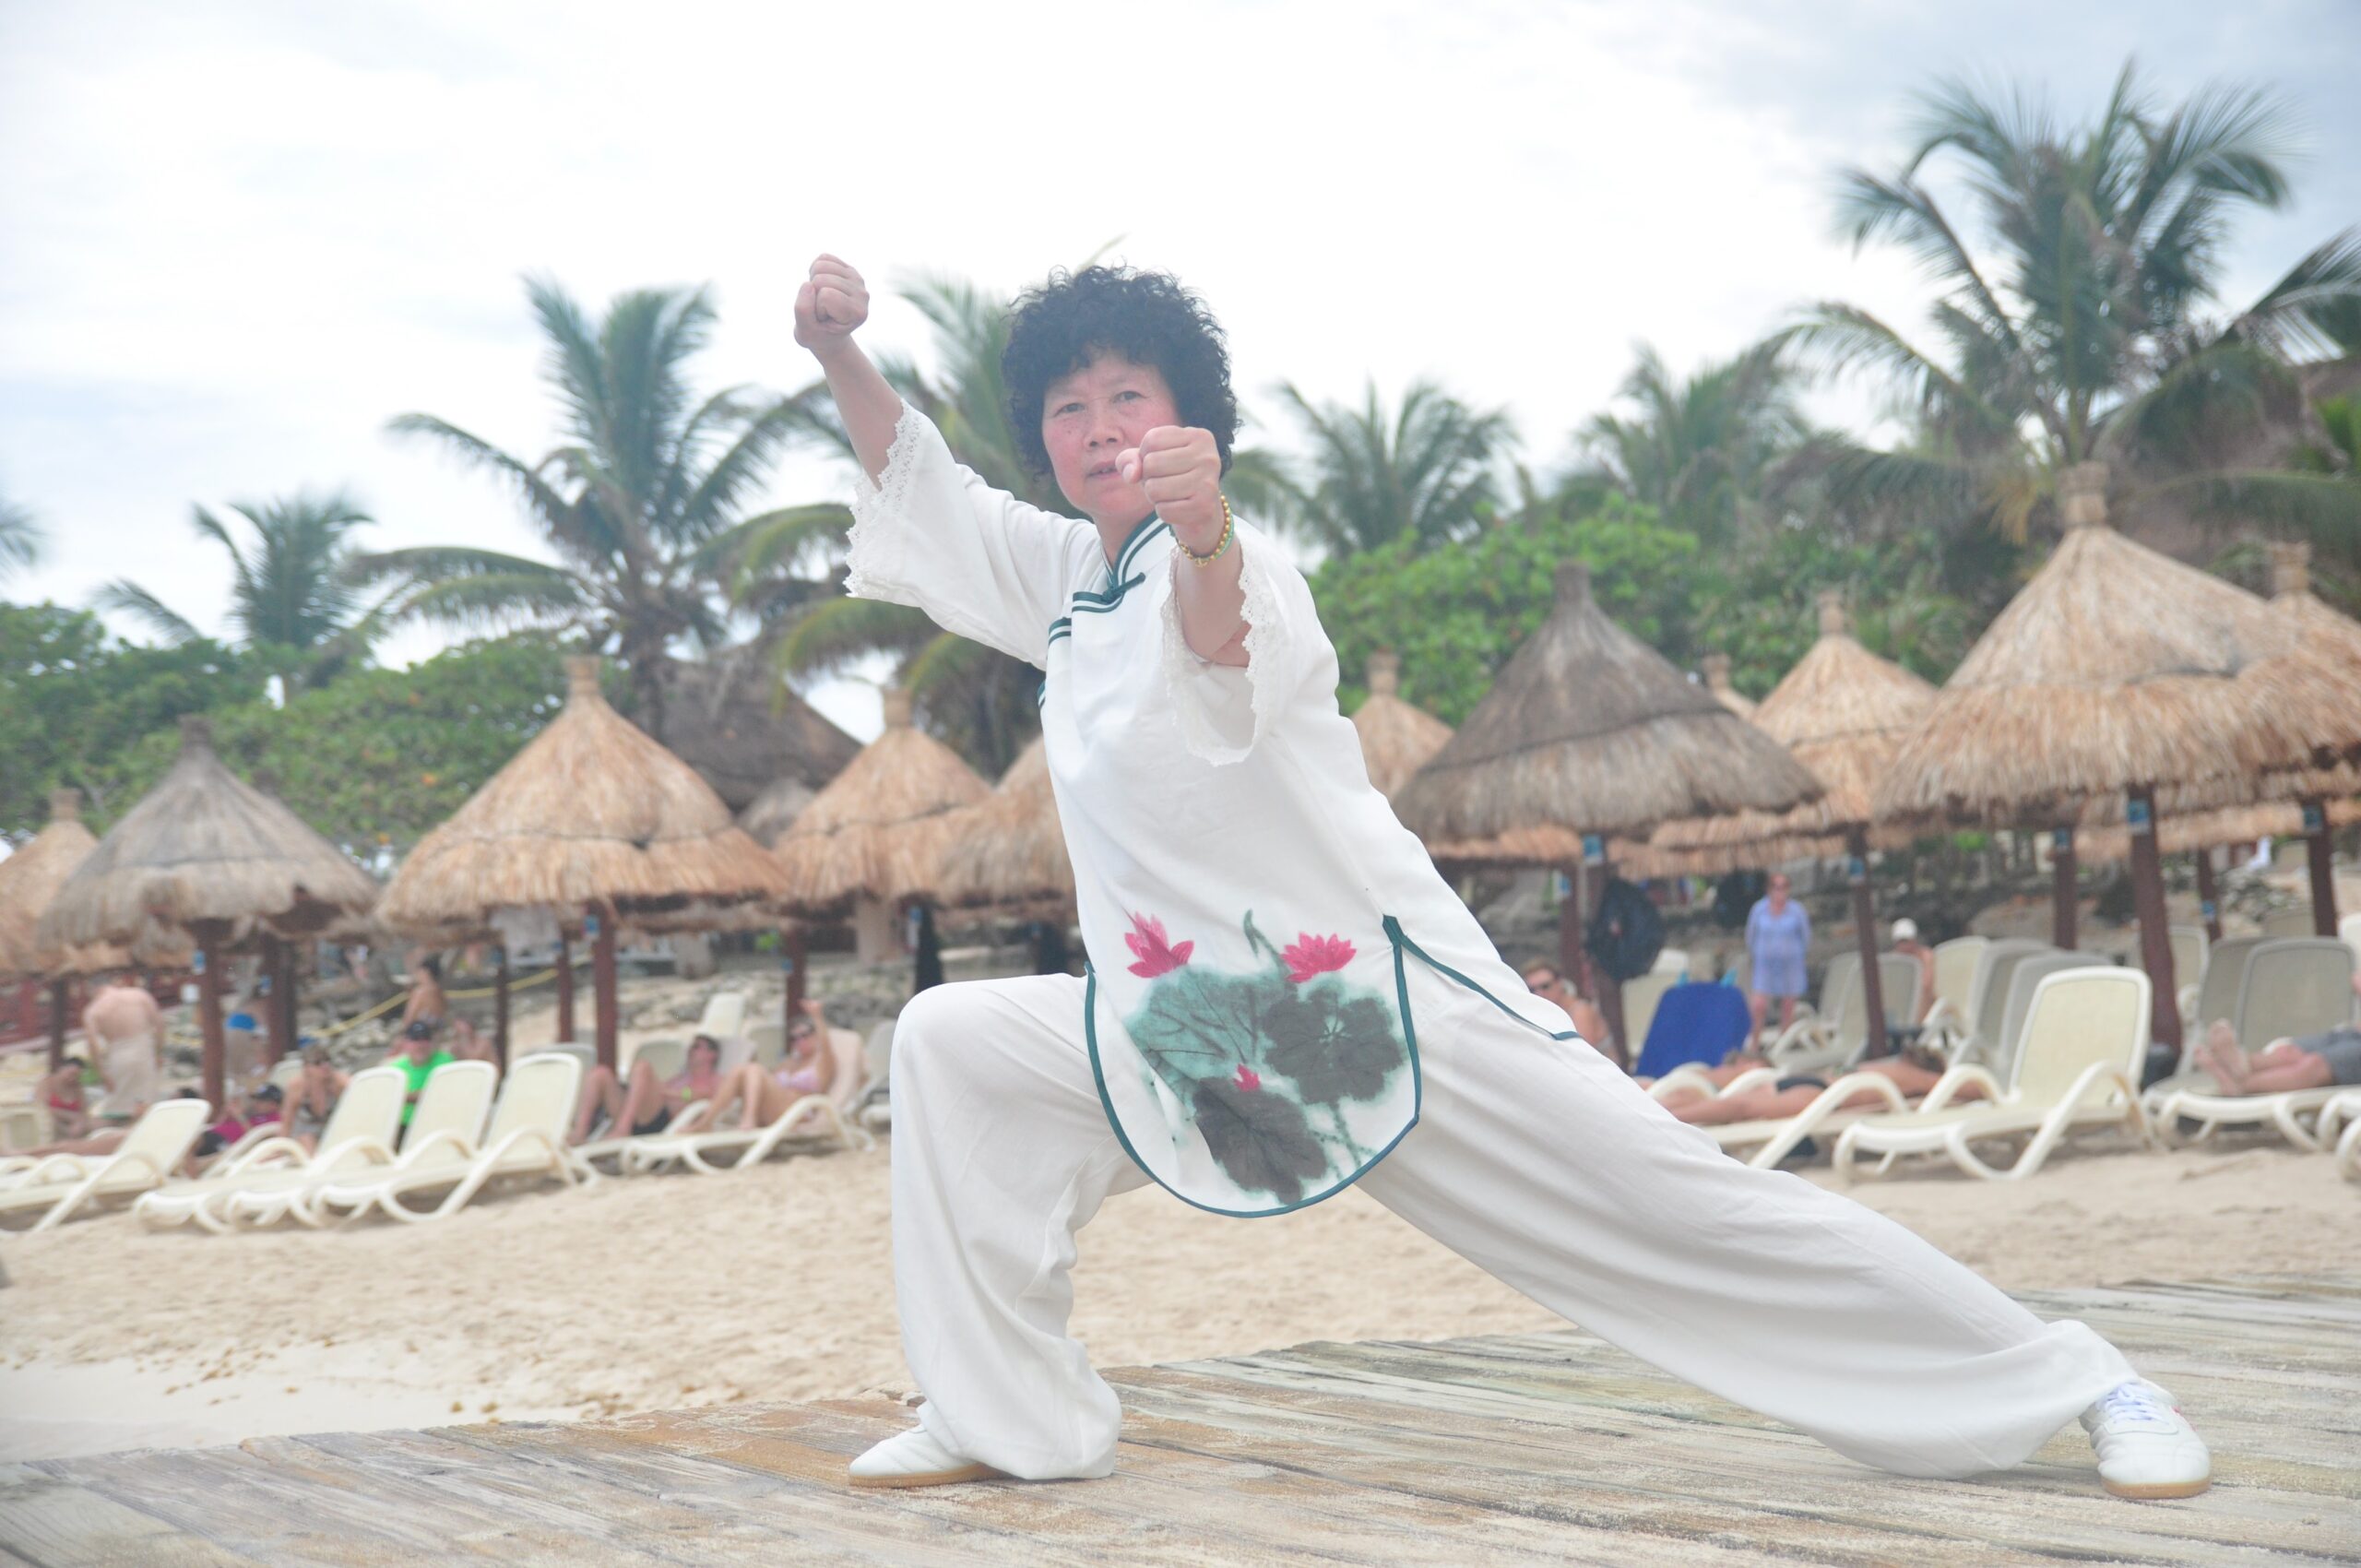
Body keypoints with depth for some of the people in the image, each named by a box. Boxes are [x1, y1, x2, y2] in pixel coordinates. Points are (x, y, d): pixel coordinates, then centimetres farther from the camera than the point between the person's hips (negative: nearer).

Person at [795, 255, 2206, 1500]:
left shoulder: (1236, 562, -12)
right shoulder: (1068, 577, 11)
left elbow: (1226, 640, -37)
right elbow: (921, 488, 20)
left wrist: (1202, 532, -60)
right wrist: (843, 355, 3)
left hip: (1393, 1001, -7)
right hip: (1198, 1033, 7)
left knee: (1689, 1208, -9)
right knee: (953, 1045, -3)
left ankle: (2073, 1379, 5)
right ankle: (1013, 1415, 7)